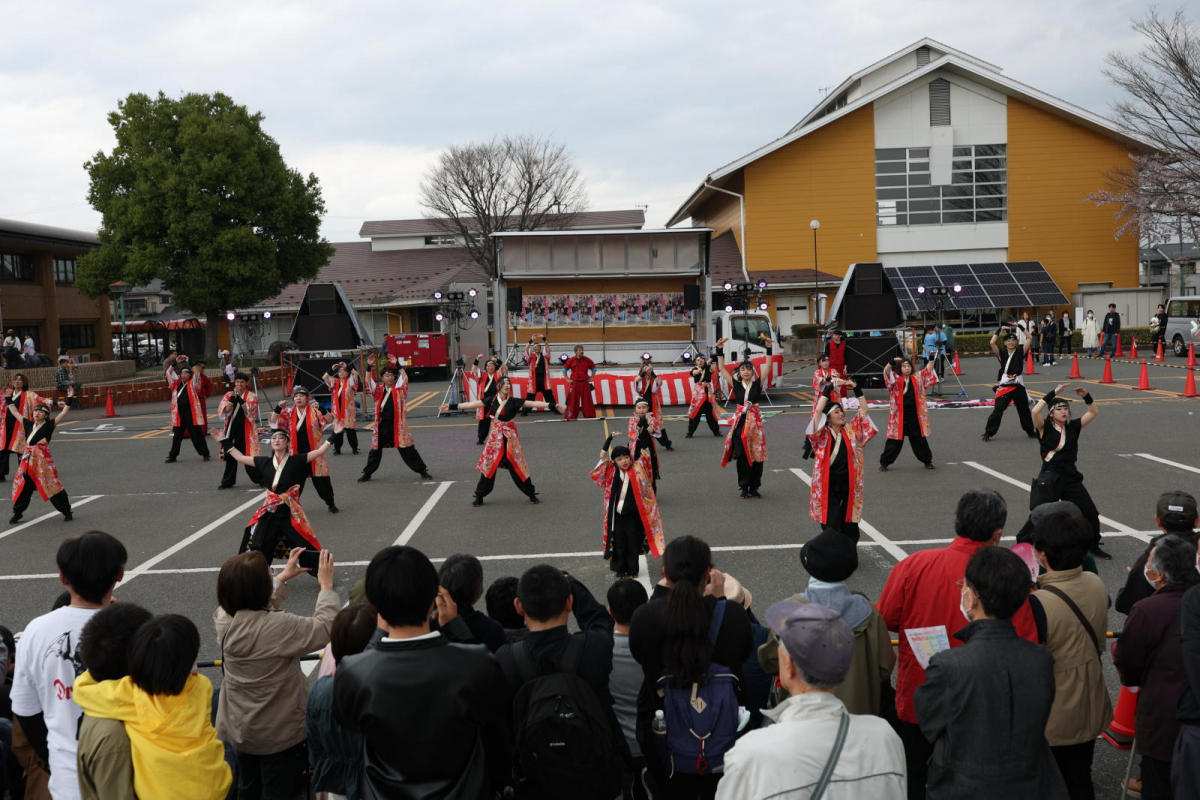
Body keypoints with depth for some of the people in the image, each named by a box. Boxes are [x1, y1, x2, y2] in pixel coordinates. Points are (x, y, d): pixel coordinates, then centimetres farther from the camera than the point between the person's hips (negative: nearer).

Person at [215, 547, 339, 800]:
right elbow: (325, 629, -24)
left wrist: (283, 577, 14)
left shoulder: (224, 618, -10)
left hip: (238, 729, 7)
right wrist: (326, 586, -13)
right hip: (278, 733, -7)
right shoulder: (276, 626, -33)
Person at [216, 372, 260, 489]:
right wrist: (232, 399, -18)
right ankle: (228, 481, 15)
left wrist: (240, 400, -25)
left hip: (246, 430, -3)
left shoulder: (251, 396, 1)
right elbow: (225, 411, -3)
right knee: (230, 455, 6)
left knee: (249, 456, -3)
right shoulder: (229, 395, 9)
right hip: (231, 429, 3)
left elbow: (250, 412, -12)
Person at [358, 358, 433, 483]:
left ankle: (422, 471, 9)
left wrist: (397, 365, -18)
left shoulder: (398, 389, 1)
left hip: (397, 425, -2)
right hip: (381, 426, 2)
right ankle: (367, 473, 27)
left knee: (408, 450, 1)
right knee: (376, 450, 12)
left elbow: (405, 378, -14)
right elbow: (369, 381, -8)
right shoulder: (378, 389, 4)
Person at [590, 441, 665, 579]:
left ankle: (632, 570, 24)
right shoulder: (612, 471, -4)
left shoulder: (637, 469, -3)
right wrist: (609, 439, -13)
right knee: (619, 543, 11)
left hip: (632, 514, -1)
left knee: (633, 543, 10)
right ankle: (621, 569, 25)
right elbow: (602, 457, -9)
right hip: (617, 514, 1)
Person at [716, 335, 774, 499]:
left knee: (757, 454, 3)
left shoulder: (758, 384, 1)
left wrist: (768, 347, -14)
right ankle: (744, 487, 12)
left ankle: (754, 487, 13)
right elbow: (722, 368, 2)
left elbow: (768, 366, -5)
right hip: (740, 421, 0)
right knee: (742, 455, 2)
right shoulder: (736, 384, 3)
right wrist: (720, 349, -6)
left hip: (755, 421, 0)